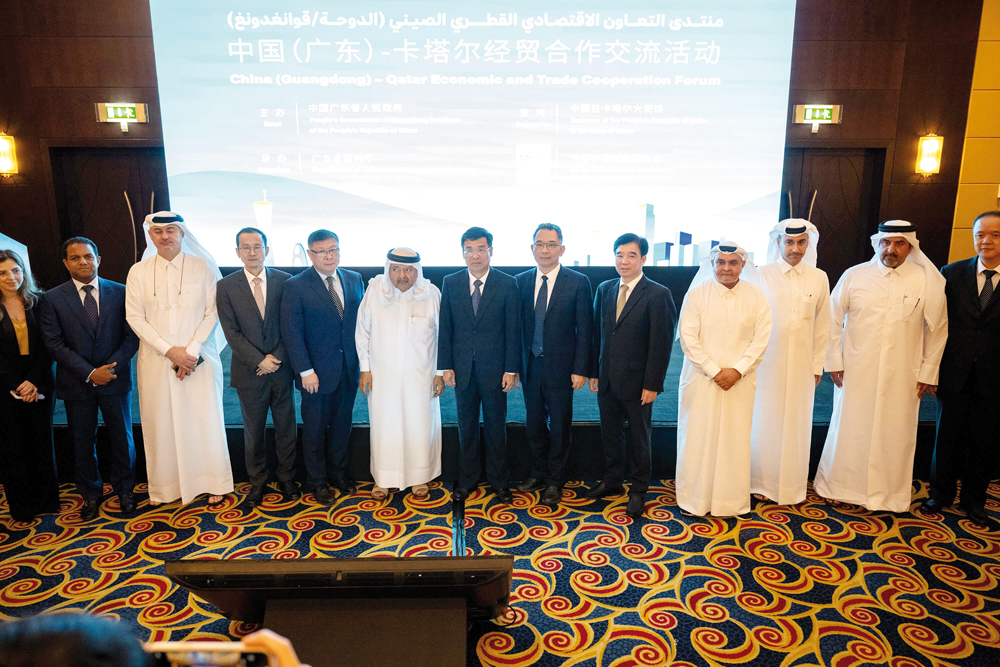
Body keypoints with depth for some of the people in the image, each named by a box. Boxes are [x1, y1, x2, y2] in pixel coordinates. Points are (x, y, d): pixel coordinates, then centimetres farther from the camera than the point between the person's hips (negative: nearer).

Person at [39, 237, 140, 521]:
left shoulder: (120, 292, 1)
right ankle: (91, 494, 28)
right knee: (83, 442, 11)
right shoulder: (52, 298, 0)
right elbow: (54, 343, -6)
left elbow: (132, 335, -2)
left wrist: (111, 367, -14)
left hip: (115, 380, 0)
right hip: (76, 382, 0)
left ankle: (124, 490, 26)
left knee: (122, 438, 9)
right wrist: (89, 373, -15)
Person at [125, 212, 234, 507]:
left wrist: (191, 351, -12)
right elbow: (135, 317, 0)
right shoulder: (138, 272, 4)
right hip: (156, 360, 2)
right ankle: (163, 487, 24)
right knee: (160, 423, 8)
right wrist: (170, 350, -11)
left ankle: (214, 484, 17)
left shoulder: (202, 267, 0)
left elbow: (212, 312, -4)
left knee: (205, 421, 3)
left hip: (198, 359, -1)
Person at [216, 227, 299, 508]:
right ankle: (257, 482, 27)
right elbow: (231, 332, -6)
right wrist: (260, 360, -13)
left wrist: (276, 357, -11)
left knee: (286, 428, 10)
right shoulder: (226, 286, -1)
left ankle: (287, 479, 26)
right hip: (249, 372, 0)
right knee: (254, 432, 11)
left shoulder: (285, 281, 0)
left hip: (282, 369, 1)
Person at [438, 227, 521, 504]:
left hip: (494, 369, -2)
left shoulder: (507, 284, -3)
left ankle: (499, 482, 25)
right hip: (462, 368, 2)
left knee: (496, 427, 9)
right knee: (466, 427, 13)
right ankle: (467, 480, 29)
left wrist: (511, 369, -7)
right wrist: (446, 366, -1)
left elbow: (513, 330, -4)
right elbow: (445, 328, 4)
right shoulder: (450, 283, 3)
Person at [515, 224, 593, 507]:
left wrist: (580, 369, -10)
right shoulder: (521, 281, 4)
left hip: (560, 367, -3)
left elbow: (584, 329, -6)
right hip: (530, 366, 3)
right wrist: (514, 364, 1)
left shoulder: (578, 282, -6)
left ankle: (555, 482, 26)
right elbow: (517, 325, 5)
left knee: (559, 427, 9)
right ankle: (538, 473, 35)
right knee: (534, 424, 15)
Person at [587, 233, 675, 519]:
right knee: (610, 434, 17)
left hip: (637, 382, -5)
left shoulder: (658, 295, -10)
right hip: (607, 379, 5)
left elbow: (661, 344, -12)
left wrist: (652, 385, -15)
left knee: (639, 438, 10)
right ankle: (612, 482, 35)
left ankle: (638, 491, 27)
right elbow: (597, 333, 10)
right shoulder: (604, 290, 7)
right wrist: (593, 372, 7)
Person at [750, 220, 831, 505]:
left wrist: (818, 364, 6)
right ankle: (762, 482, 20)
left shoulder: (819, 278, 4)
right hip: (767, 362, -2)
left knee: (796, 424, 9)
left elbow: (822, 325, 7)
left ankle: (792, 486, 23)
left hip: (801, 364, 2)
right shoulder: (762, 275, -4)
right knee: (764, 423, 5)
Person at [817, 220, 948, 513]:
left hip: (902, 377, 1)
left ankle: (889, 493, 25)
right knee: (850, 430, 7)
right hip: (856, 372, 0)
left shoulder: (927, 281, -1)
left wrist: (928, 372, 4)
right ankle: (841, 486, 24)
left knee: (894, 434, 8)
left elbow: (937, 328, 6)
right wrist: (834, 362, -1)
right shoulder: (854, 275, -1)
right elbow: (833, 319, 3)